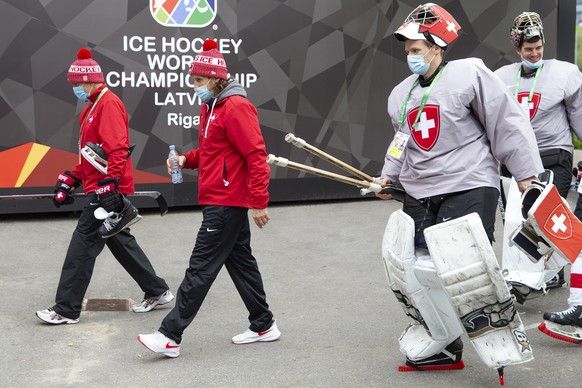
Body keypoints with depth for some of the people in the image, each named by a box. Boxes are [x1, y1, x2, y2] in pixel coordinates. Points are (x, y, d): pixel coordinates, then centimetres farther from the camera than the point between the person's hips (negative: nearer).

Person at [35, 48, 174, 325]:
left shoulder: (109, 104, -14)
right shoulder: (91, 107, 17)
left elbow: (118, 149, -23)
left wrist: (109, 187, -28)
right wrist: (70, 180, 19)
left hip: (107, 189, -10)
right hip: (98, 187, 10)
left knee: (83, 244, -6)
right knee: (120, 243, 14)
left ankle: (66, 309, 0)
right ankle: (157, 292, 23)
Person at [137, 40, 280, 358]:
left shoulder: (236, 107, -16)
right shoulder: (209, 107, 14)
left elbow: (256, 155, -20)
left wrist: (259, 201, -22)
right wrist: (187, 159, 6)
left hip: (226, 203, -10)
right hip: (218, 199, 10)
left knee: (201, 268, -7)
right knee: (240, 261, 15)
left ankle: (171, 336, -5)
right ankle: (263, 325, 26)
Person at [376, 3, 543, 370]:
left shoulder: (469, 75, -9)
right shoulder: (402, 94, 14)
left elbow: (508, 124, -9)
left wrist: (527, 175, -9)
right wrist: (390, 177, 18)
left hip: (468, 190, -7)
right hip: (419, 195, 7)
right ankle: (444, 343, 17)